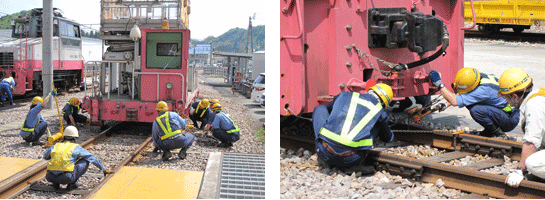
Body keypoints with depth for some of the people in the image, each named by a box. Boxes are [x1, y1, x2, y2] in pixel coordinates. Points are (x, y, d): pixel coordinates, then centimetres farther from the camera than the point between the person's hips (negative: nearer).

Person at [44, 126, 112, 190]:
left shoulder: (56, 146, 19)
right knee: (85, 161, 16)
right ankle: (72, 183, 6)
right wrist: (103, 169, 28)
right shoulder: (76, 147, 11)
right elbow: (92, 158, 18)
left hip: (50, 177, 5)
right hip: (66, 178, -4)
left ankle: (55, 183, 15)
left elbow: (45, 156, 38)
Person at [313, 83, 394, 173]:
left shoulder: (345, 96, 16)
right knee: (378, 123, 22)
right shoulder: (380, 113, 13)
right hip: (350, 160, -1)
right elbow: (388, 138, 33)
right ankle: (351, 165, 12)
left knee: (320, 108, 28)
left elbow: (328, 109, 39)